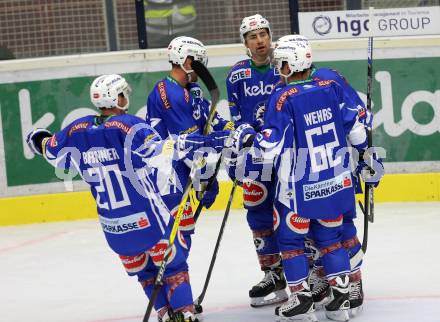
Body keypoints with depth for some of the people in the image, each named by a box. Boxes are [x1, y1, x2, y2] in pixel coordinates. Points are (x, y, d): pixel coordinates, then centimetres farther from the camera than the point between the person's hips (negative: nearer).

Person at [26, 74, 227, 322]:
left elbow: (52, 152, 18)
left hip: (113, 227, 5)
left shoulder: (78, 130, 0)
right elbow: (158, 149, -31)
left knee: (143, 272, 20)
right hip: (148, 218, -5)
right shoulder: (128, 125, -16)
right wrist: (198, 143, -32)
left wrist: (39, 139, 40)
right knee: (174, 264, 8)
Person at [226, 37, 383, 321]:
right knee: (330, 236, 17)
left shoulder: (284, 98, -15)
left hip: (299, 189, -5)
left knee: (290, 238, 10)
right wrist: (369, 158, 19)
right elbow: (356, 128, 6)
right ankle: (341, 297, 14)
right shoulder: (332, 88, -1)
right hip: (337, 183, 5)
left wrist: (247, 138, 2)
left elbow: (272, 146, -17)